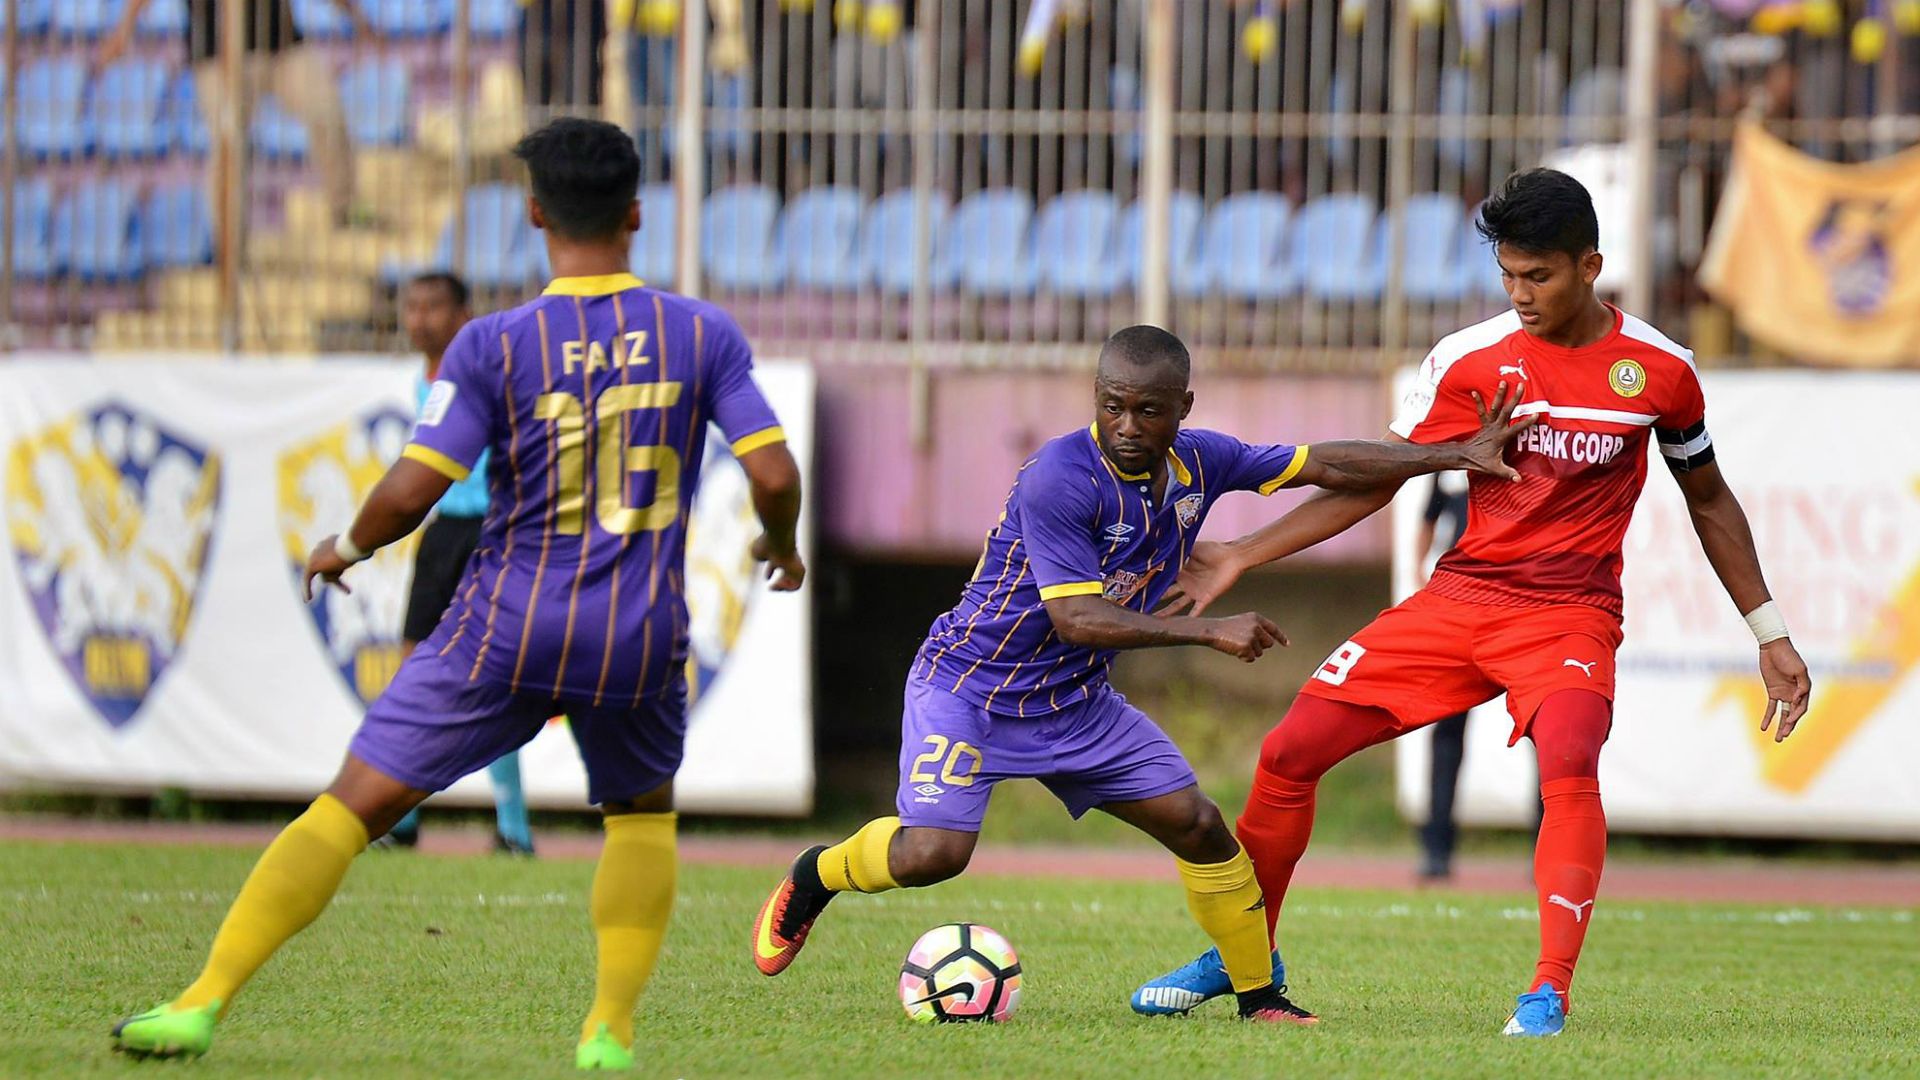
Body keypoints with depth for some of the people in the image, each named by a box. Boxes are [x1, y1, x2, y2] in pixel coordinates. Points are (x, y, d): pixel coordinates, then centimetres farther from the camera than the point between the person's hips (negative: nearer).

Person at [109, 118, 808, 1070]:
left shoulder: (494, 345, -8)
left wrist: (349, 548, 9)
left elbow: (409, 492, -12)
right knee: (643, 811, 29)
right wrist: (781, 547, 18)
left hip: (506, 632, -2)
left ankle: (204, 1003, -5)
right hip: (641, 640, 2)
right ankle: (610, 1031, 15)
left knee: (354, 803, 2)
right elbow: (773, 474, -4)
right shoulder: (703, 334, -2)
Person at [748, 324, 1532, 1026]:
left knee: (1198, 826, -1)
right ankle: (815, 876, 8)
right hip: (968, 686, -6)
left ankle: (1261, 997, 13)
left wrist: (1456, 455, 5)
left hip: (1074, 701, 6)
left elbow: (1321, 465, 6)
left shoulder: (1199, 463, -5)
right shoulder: (1057, 479, -27)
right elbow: (1076, 618, -30)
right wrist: (1210, 633, -34)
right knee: (933, 851, -22)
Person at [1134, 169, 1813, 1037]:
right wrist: (1241, 557, 0)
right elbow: (1372, 480, 6)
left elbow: (1707, 498, 13)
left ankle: (1549, 991, -31)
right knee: (1290, 751, -4)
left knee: (1568, 760, -34)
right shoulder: (1469, 360, -1)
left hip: (1569, 613, -3)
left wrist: (1769, 634, 14)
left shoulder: (1659, 371, -2)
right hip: (1461, 597, 3)